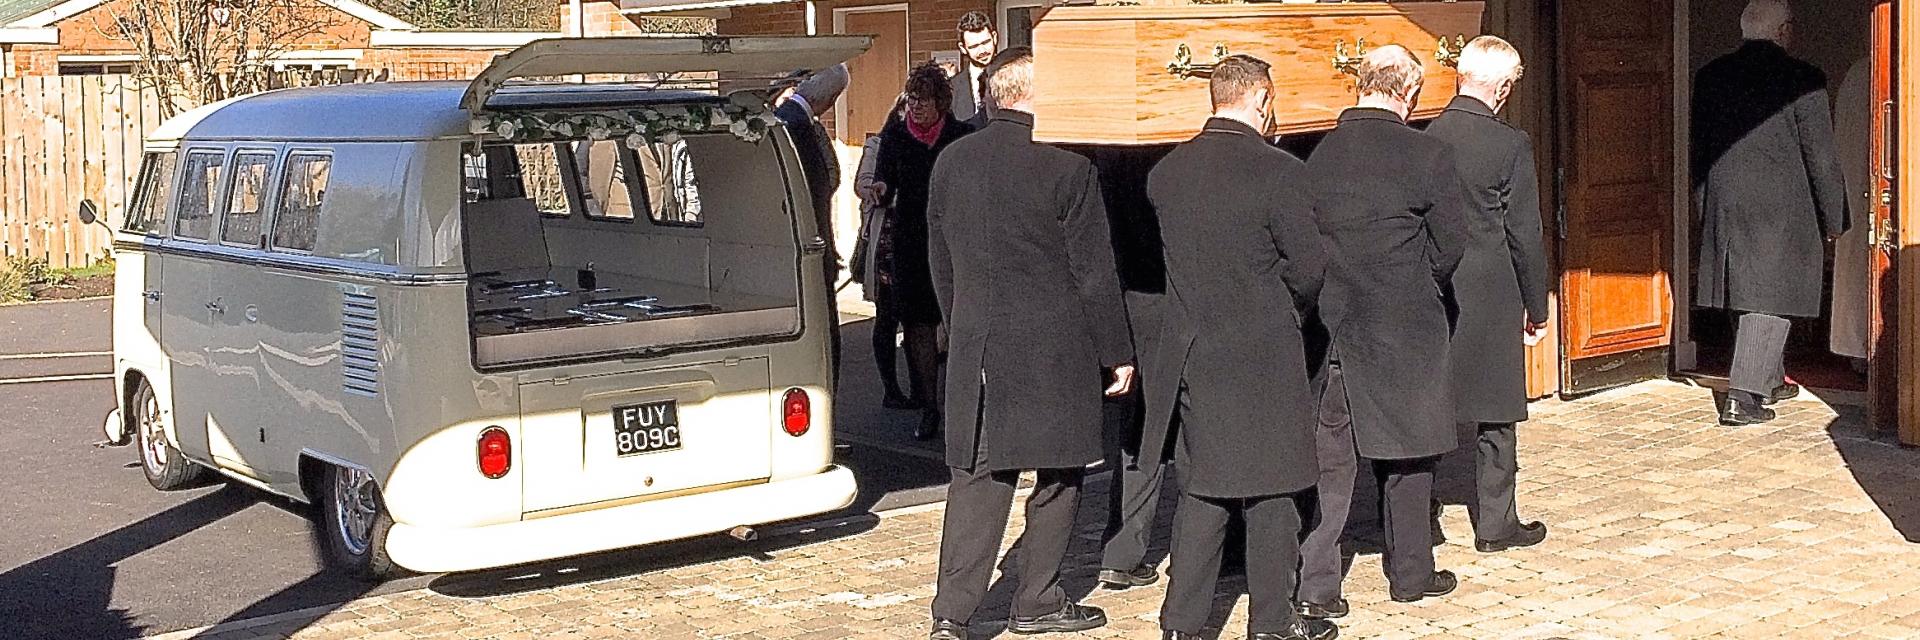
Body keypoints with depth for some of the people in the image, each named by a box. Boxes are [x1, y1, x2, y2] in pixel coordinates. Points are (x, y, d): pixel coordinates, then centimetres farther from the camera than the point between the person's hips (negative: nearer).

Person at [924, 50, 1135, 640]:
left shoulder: (951, 162, 5)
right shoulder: (1067, 167, -12)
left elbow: (940, 263, 13)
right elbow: (1094, 273, -8)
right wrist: (1117, 353, 1)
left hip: (975, 348, 5)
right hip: (1055, 347, -5)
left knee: (977, 476, 8)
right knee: (1059, 476, 11)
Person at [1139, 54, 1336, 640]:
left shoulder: (1166, 172, 2)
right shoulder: (1278, 171, -15)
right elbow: (1310, 266, -10)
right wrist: (1291, 308, 9)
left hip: (1190, 356, 5)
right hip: (1264, 360, -5)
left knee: (1202, 490, 13)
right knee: (1270, 493, 7)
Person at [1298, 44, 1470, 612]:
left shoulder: (1317, 155, -4)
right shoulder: (1428, 156, -11)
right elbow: (1451, 245, -4)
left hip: (1328, 325, 2)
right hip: (1405, 328, -2)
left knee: (1327, 455, 8)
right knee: (1406, 455, 12)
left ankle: (1315, 584, 6)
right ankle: (1410, 573, 23)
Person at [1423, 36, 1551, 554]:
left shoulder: (1425, 139, -2)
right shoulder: (1510, 145, -12)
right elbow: (1525, 235, -9)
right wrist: (1536, 310, 1)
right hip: (1490, 298, -4)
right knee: (1495, 416, 8)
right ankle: (1495, 525, 16)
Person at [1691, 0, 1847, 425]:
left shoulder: (1710, 77, 5)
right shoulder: (1802, 80, -10)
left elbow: (1699, 150, 11)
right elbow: (1821, 157, -7)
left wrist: (1706, 210, 19)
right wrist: (1834, 219, 2)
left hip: (1724, 210, 6)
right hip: (1780, 210, -5)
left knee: (1746, 294, 18)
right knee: (1770, 301, -1)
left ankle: (1769, 381, 34)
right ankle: (1742, 398, -7)